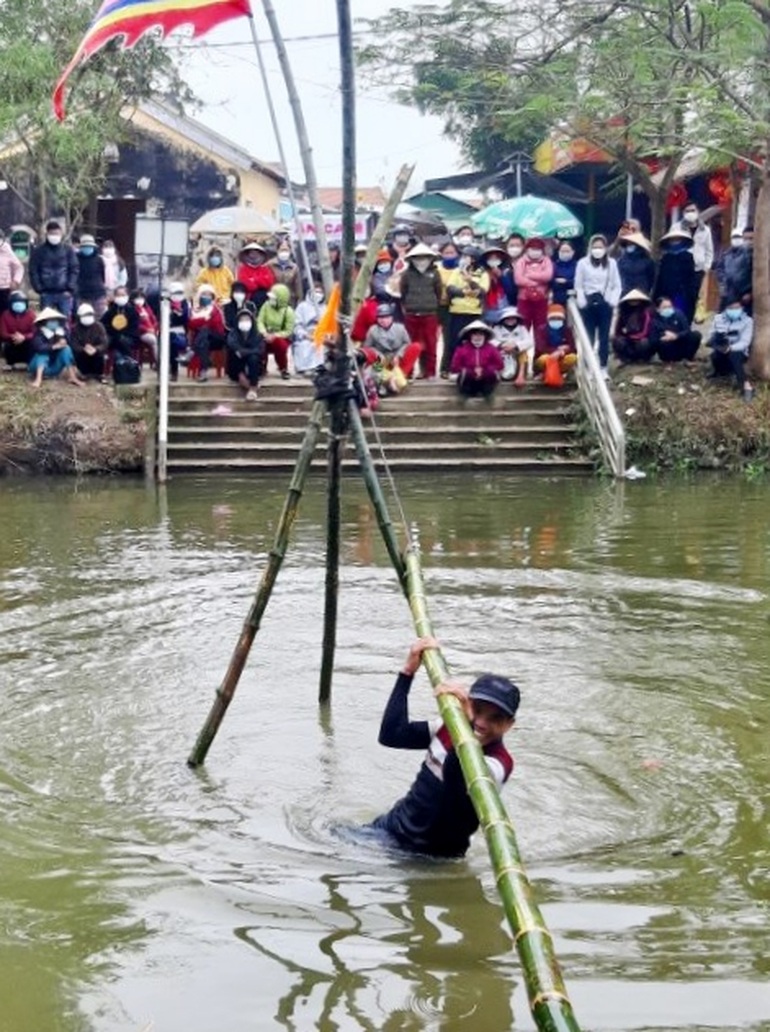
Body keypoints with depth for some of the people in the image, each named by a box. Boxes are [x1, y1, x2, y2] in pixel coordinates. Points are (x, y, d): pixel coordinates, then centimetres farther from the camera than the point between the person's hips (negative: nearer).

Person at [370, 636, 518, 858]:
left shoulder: (498, 764, -20)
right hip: (391, 828, 5)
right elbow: (391, 735, -6)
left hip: (432, 857, -5)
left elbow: (457, 780, -40)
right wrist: (408, 672, -9)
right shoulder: (450, 728, -1)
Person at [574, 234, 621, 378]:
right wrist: (582, 301, -10)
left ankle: (603, 368, 10)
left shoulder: (612, 263, 7)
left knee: (604, 337, 5)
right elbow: (578, 286, 3)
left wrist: (613, 301, -7)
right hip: (589, 303, -1)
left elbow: (616, 285, 7)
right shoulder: (583, 263, 2)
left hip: (605, 303, 1)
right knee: (588, 337, 1)